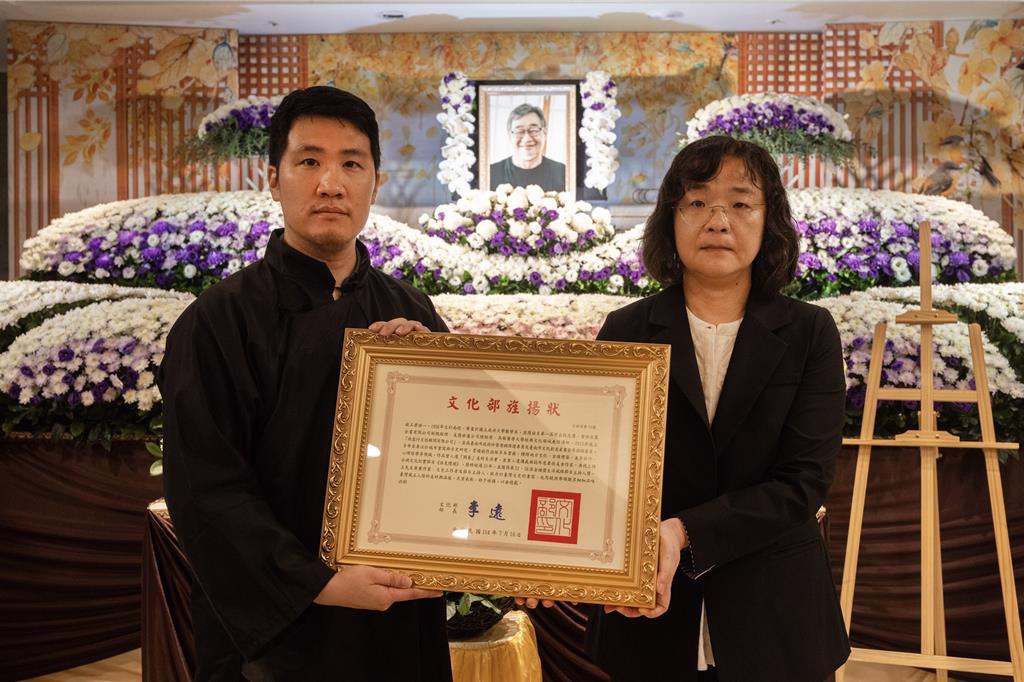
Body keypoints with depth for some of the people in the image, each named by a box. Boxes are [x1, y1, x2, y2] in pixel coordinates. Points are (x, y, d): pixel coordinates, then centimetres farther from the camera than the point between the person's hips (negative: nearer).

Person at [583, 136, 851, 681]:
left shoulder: (809, 333, -4)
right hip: (651, 614, 0)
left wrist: (683, 532, -24)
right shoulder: (626, 330, -2)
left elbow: (806, 480, -12)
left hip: (774, 615, 0)